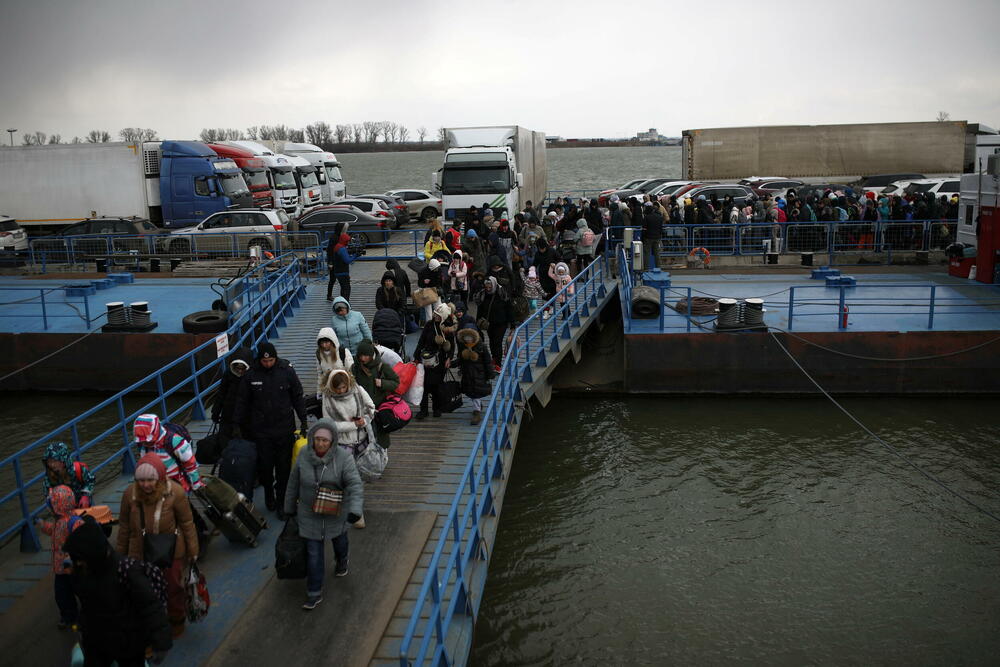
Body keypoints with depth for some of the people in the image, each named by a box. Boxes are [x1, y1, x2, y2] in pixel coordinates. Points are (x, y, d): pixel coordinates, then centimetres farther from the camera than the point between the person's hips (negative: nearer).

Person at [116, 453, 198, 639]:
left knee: (173, 589, 17)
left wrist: (193, 551, -5)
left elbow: (187, 523, -11)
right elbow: (124, 526, 1)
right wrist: (120, 553, 9)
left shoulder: (175, 493, -23)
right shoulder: (130, 493, -15)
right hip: (141, 554, 2)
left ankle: (177, 622, 43)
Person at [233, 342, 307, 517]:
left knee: (284, 466, 5)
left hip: (284, 428, 0)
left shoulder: (286, 370, -6)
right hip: (261, 429, 1)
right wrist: (238, 425, 6)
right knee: (265, 465, 6)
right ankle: (268, 493, 31)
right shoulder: (251, 375, -5)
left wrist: (303, 420, 0)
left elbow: (298, 397, 2)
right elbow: (243, 402, 6)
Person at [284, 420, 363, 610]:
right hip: (310, 515, 1)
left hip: (337, 514, -1)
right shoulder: (304, 455, -12)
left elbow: (355, 484, -26)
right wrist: (289, 508, 11)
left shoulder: (343, 457, -21)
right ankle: (314, 594, 19)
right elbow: (293, 483, 1)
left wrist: (355, 509, -40)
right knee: (313, 554, 4)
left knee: (339, 540, 26)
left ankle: (342, 562, 60)